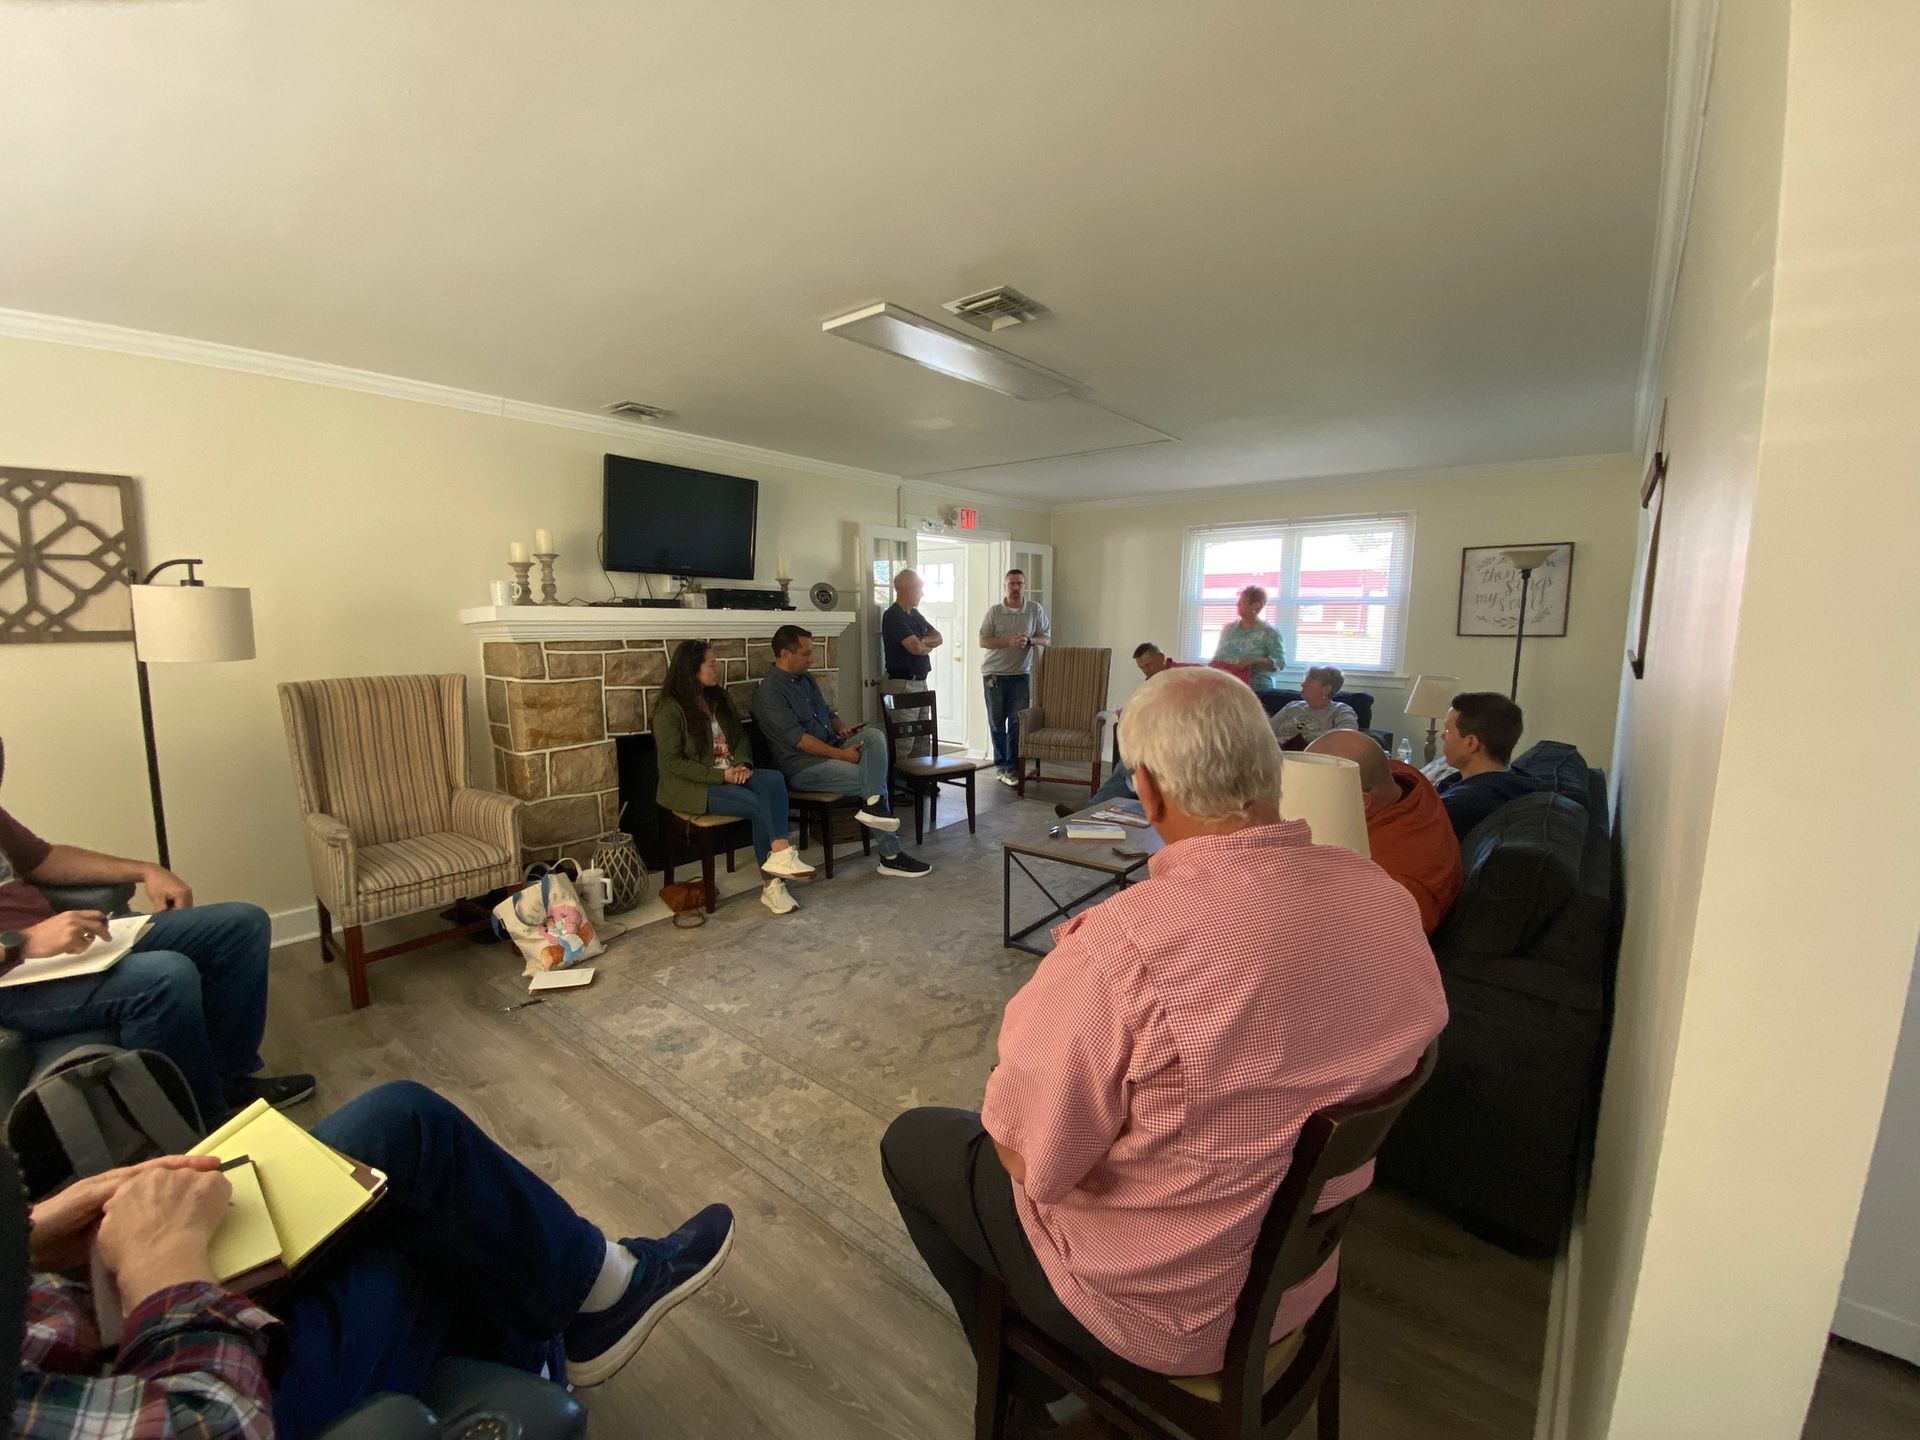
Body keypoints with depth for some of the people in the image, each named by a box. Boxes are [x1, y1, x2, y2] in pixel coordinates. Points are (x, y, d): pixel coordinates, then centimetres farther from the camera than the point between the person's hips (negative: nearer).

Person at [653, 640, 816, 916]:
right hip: (691, 786, -6)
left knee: (774, 779, -25)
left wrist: (743, 763, -6)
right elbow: (672, 763, -14)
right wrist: (720, 775, -21)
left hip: (731, 775, 6)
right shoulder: (670, 709, -9)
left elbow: (740, 737, 16)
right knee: (760, 804, -29)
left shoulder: (718, 698, 13)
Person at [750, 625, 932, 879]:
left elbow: (829, 714, 24)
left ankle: (874, 804, -32)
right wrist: (842, 755, -23)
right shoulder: (769, 693, -14)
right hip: (802, 765, -8)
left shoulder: (807, 680, 14)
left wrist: (843, 729, -1)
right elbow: (798, 739, -21)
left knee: (874, 735, -20)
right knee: (867, 779, -22)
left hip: (832, 749, 8)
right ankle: (891, 856, -12)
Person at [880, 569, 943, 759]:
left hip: (920, 683, 9)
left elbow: (939, 638, 12)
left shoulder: (915, 614, 16)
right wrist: (929, 645, 1)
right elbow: (916, 647, -22)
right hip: (902, 685, -9)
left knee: (923, 740, 14)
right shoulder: (892, 616, -13)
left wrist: (922, 642, -9)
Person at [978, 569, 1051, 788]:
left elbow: (1047, 639, 4)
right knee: (996, 723, 8)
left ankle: (1012, 769, 3)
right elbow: (983, 641, -4)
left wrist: (1029, 641, -17)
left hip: (1021, 674, 0)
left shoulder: (1035, 610, 3)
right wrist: (1009, 641, -18)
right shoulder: (994, 611, 1)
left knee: (1017, 723, -4)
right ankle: (1001, 764, 23)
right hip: (995, 674, 0)